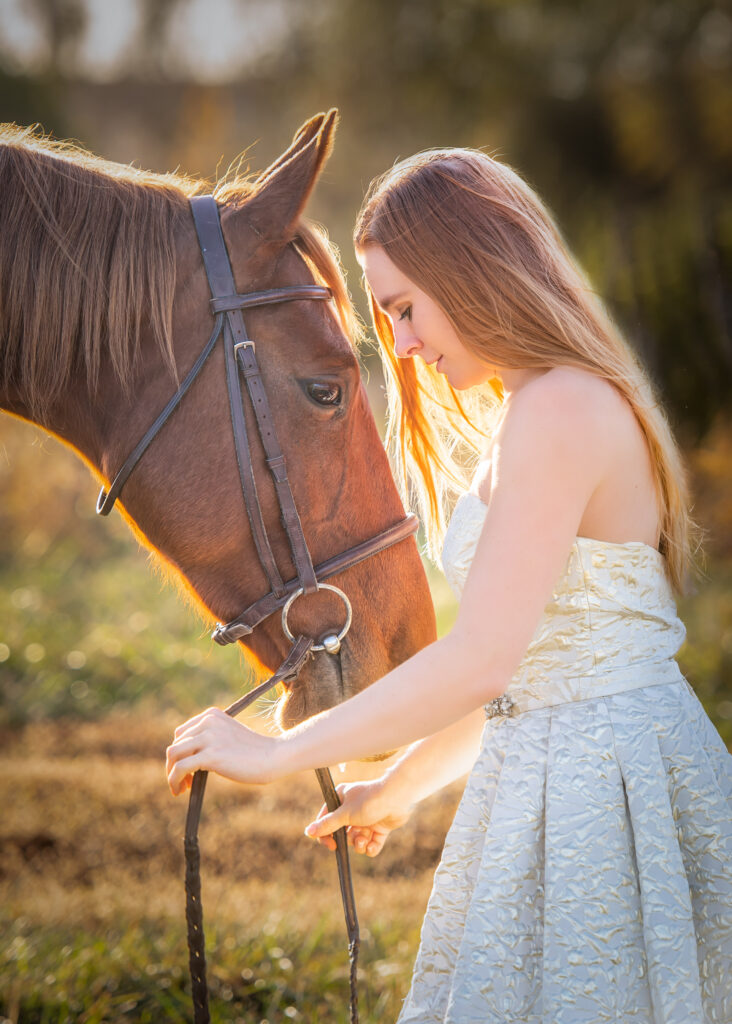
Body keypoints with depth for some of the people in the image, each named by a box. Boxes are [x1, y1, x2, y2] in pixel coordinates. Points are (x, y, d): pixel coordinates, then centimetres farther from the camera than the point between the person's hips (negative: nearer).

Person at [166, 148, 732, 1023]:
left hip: (601, 795, -10)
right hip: (552, 781, 10)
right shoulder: (530, 409, 14)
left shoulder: (558, 410, -18)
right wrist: (400, 787, 24)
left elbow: (481, 660, -24)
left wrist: (275, 754, -18)